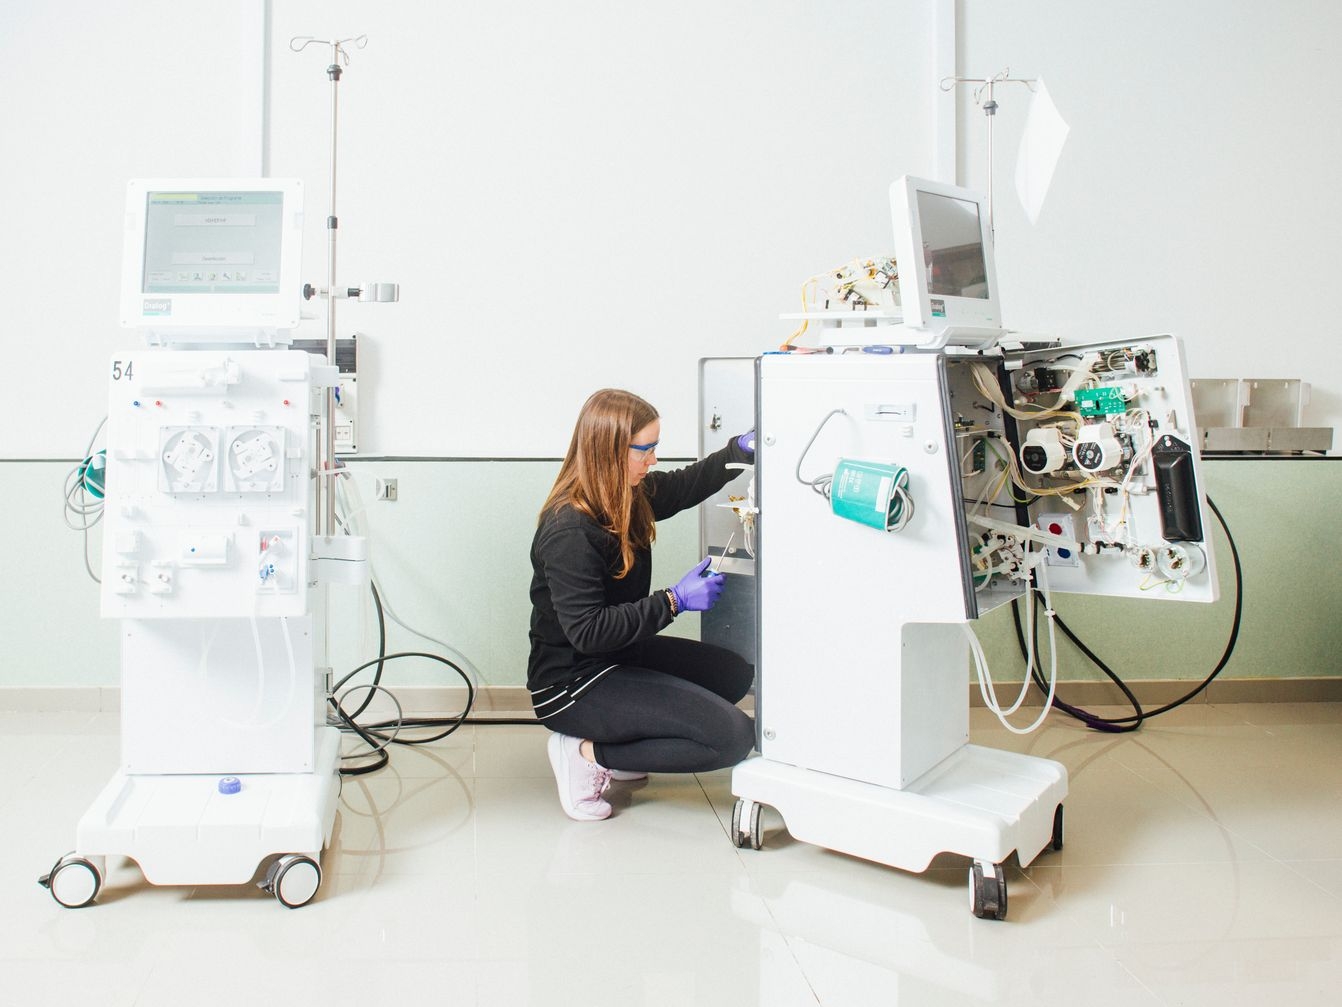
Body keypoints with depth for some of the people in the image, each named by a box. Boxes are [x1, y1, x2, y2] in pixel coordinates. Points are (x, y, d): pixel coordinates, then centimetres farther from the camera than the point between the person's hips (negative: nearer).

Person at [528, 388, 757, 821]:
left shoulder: (627, 497, 1)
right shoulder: (569, 532, -26)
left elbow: (683, 485, 20)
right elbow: (588, 632, -28)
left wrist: (741, 449, 6)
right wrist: (675, 600, -24)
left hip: (617, 654, 10)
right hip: (571, 685, -10)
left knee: (737, 674, 15)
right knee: (735, 735, -16)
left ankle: (616, 741, 10)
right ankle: (590, 754, -5)